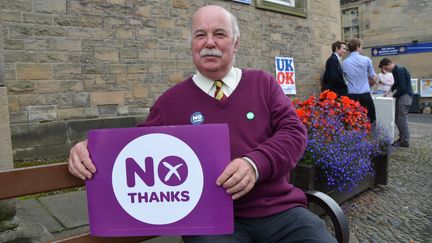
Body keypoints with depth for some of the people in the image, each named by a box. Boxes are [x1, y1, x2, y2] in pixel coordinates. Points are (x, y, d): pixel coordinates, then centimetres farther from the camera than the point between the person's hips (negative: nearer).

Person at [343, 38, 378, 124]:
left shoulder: (345, 62, 3)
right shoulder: (366, 60, -4)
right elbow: (374, 79, 4)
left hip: (351, 96, 3)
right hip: (365, 95, -3)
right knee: (370, 120, 5)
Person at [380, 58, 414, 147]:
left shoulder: (400, 70, -17)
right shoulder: (395, 71, 13)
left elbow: (402, 87, -20)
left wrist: (393, 96, -10)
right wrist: (390, 90, 12)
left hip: (405, 95, -10)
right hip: (400, 95, 10)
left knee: (402, 118, -9)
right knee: (397, 118, 11)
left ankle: (405, 141, -5)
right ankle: (401, 138, 19)